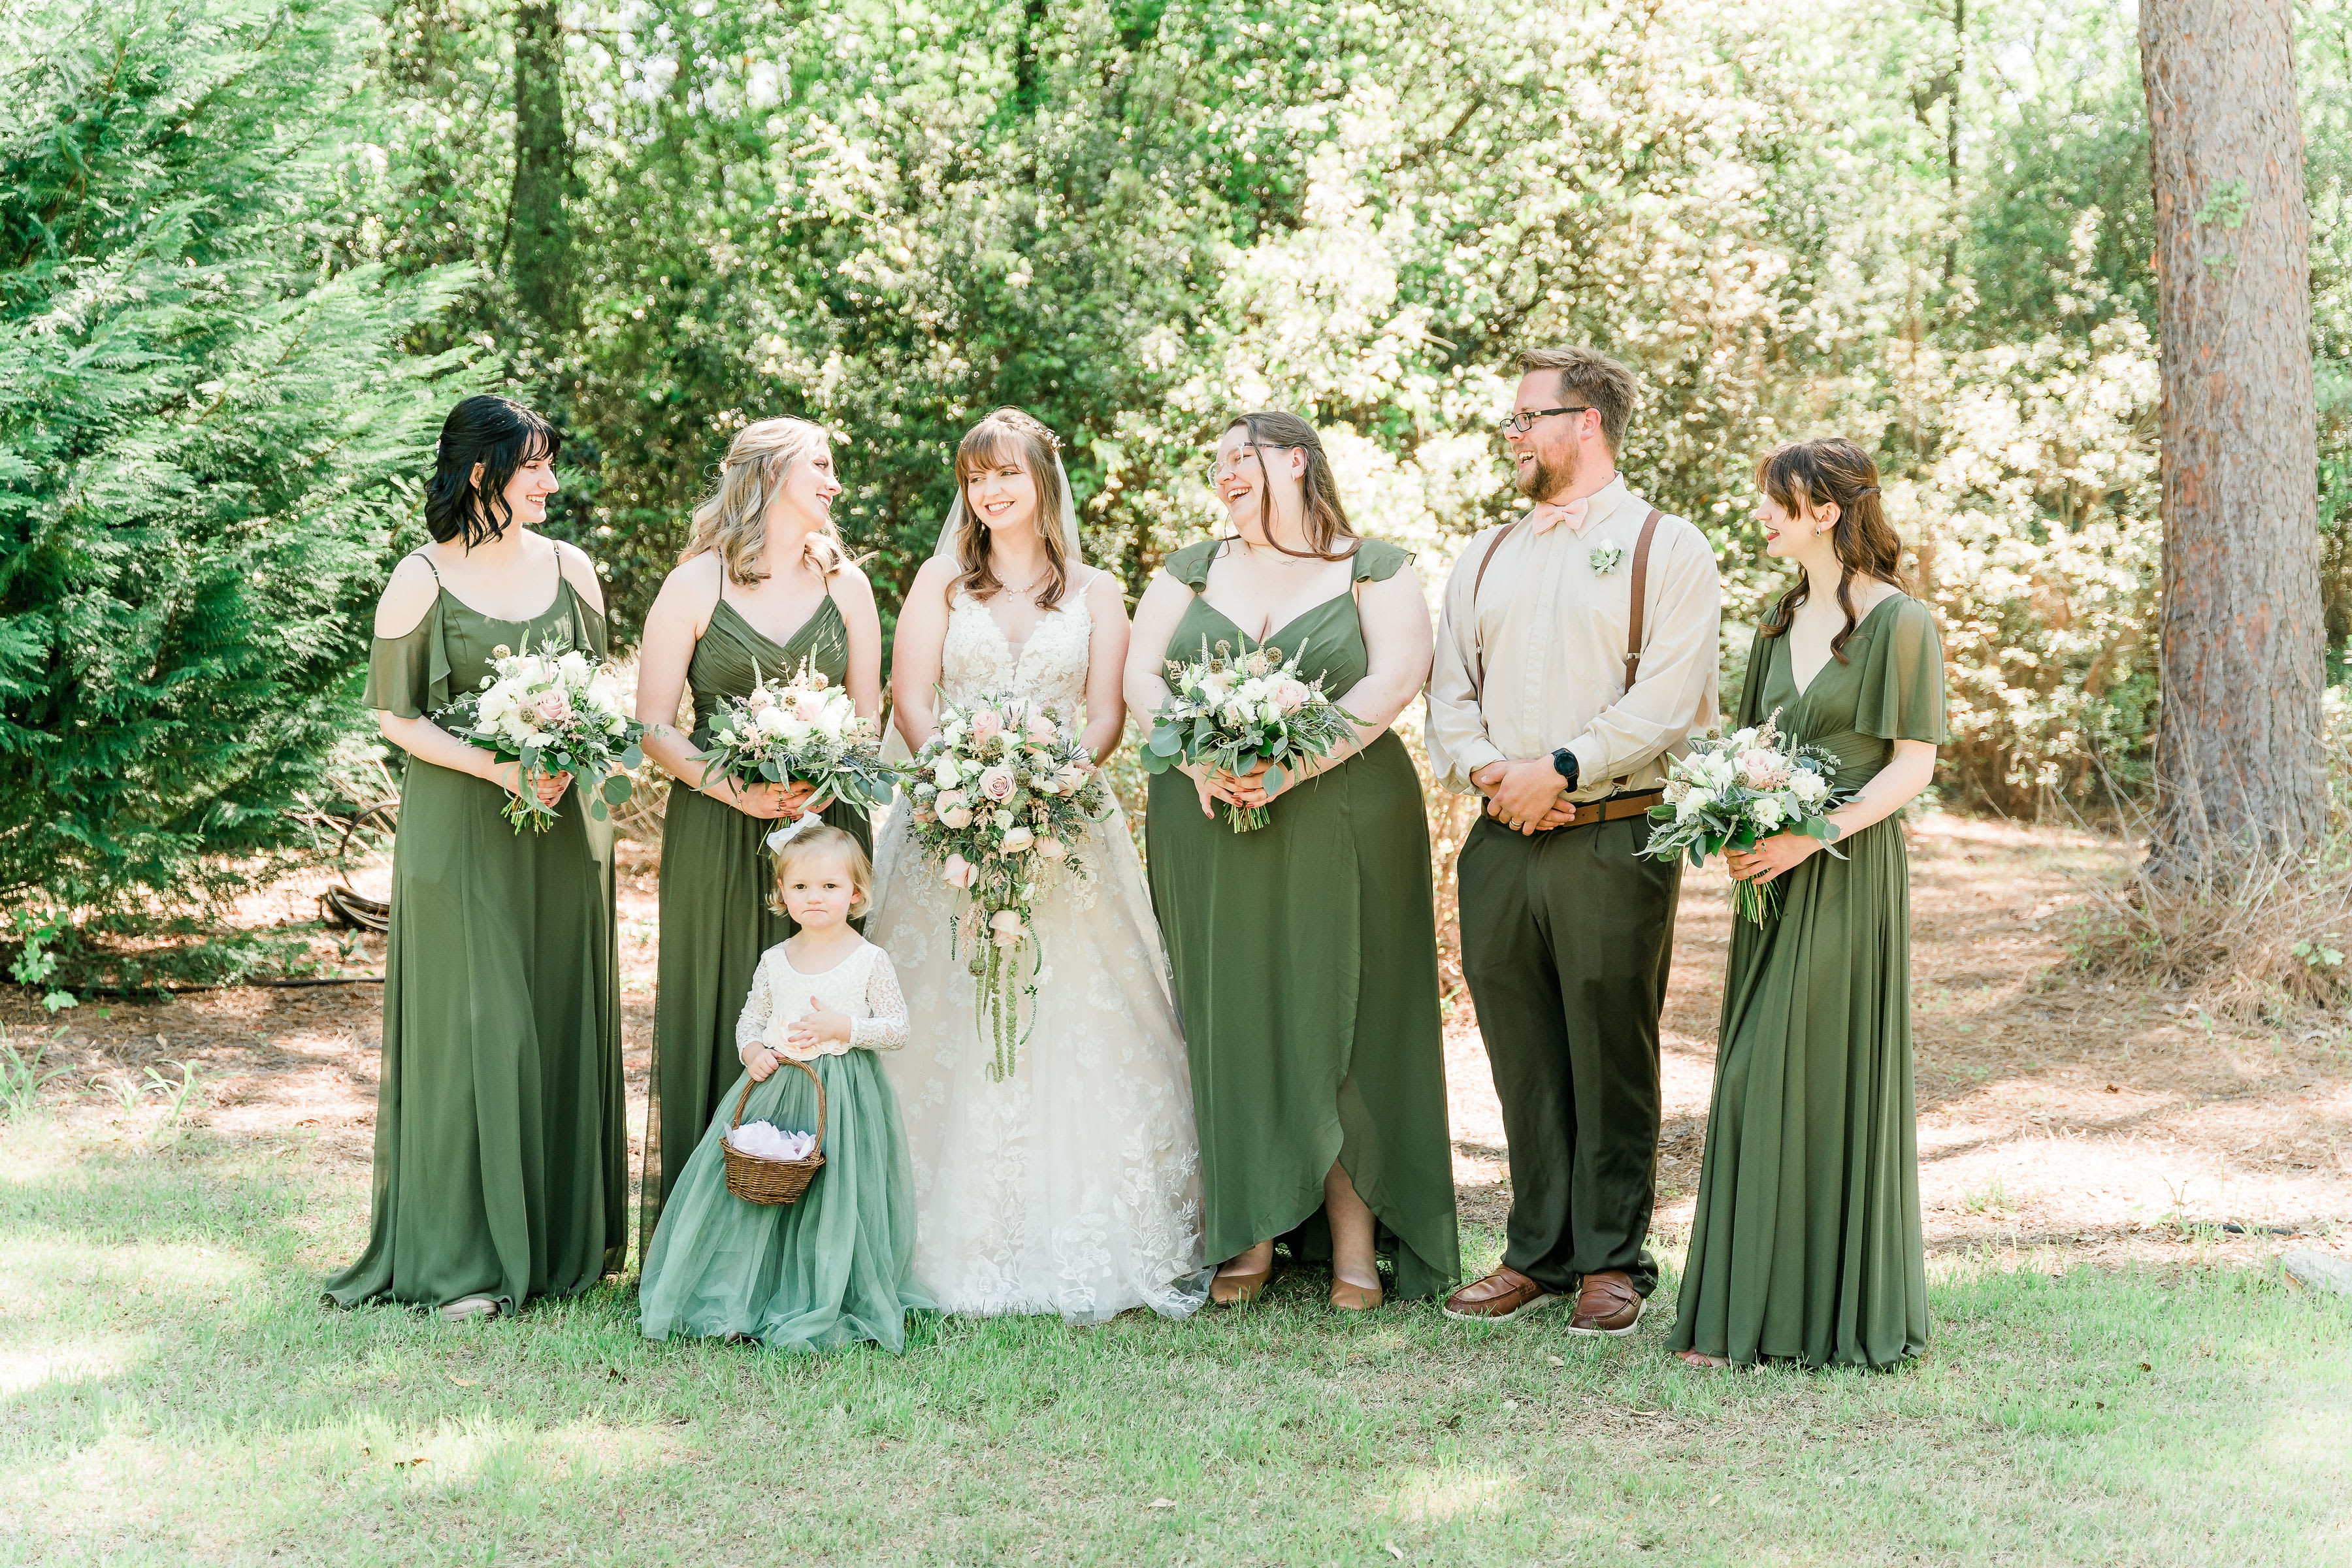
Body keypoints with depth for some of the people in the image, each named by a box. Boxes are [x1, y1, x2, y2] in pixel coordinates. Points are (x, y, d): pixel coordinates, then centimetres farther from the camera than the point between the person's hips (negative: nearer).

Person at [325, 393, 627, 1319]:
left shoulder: (570, 568, 7)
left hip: (561, 824, 4)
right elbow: (393, 714, -3)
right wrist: (497, 767, -16)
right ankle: (464, 1257, 4)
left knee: (565, 1015, 7)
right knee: (472, 1024, -3)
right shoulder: (423, 580, -5)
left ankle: (567, 1235, 19)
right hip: (460, 826, -4)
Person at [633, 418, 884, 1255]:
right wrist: (734, 789, -16)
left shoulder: (846, 584, 11)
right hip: (719, 832, -3)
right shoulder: (694, 584, 0)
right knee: (720, 1018, -2)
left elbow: (869, 714, 13)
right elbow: (654, 724, -2)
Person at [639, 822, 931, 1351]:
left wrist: (844, 1026, -16)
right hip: (775, 1087, 3)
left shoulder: (870, 961, -3)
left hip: (843, 1094, -3)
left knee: (834, 1199, -2)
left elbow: (897, 1029, -2)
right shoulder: (775, 961, 6)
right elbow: (749, 1019, 15)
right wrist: (753, 1051, -6)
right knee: (754, 1191, 1)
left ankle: (823, 1312, 11)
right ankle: (734, 1302, 12)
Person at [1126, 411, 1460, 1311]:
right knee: (1230, 1023, 2)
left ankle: (1355, 1239, 3)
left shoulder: (1374, 570, 5)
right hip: (1208, 832, 3)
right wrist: (1198, 760, -13)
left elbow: (1394, 680, -8)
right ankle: (1250, 1236, 8)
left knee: (1342, 1019, -2)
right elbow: (1141, 676, 5)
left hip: (1344, 822, -3)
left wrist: (1291, 766, -18)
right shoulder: (1191, 571, 15)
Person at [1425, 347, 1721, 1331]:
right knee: (1523, 1058, 8)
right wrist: (1487, 771, -7)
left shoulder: (1665, 548, 0)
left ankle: (1612, 1261, 9)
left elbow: (1669, 698, -10)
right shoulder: (1485, 559, 18)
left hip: (1615, 837, -5)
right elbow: (1449, 692, 13)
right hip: (1501, 839, 5)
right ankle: (1537, 1254, 17)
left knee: (1611, 1057, 0)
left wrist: (1562, 768, -17)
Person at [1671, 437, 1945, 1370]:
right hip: (1773, 873, 7)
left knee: (1835, 1075, -3)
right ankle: (1750, 1306, 13)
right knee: (1757, 1080, 6)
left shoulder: (1900, 624, -7)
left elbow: (1914, 763, -10)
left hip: (1849, 873, -7)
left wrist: (1813, 835, -18)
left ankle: (1846, 1310, 7)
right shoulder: (1782, 624, 15)